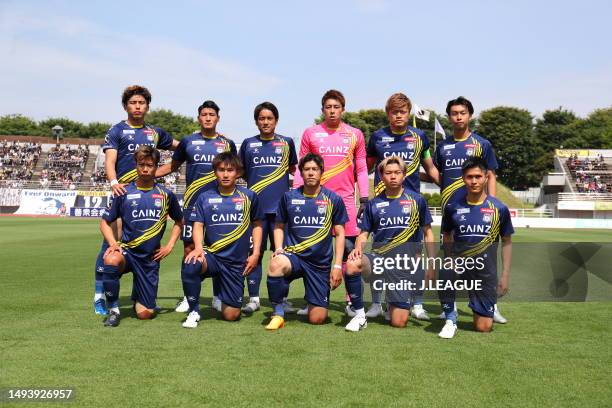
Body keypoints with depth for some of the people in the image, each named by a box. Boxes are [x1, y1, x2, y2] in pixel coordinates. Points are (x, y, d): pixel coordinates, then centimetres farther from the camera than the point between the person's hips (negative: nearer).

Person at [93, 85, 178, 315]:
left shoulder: (155, 132, 19)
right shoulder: (117, 131, 6)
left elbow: (179, 146, 31)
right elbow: (110, 161, -7)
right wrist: (113, 182, -27)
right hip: (124, 193, -4)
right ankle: (100, 295, 0)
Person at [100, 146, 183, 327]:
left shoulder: (166, 195, 3)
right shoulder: (124, 192, 0)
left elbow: (179, 221, 17)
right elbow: (105, 222, 6)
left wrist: (170, 246, 5)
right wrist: (113, 243, -12)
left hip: (151, 258, 1)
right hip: (127, 251, -1)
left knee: (145, 314, -2)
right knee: (111, 260, -39)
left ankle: (138, 296, 36)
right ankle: (113, 310, -16)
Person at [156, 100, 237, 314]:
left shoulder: (227, 144, 9)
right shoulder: (188, 141, 8)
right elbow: (172, 166, 16)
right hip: (193, 203, 0)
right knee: (189, 249, 0)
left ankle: (218, 297, 15)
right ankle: (188, 297, 12)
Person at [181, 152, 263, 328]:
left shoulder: (249, 197, 3)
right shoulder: (205, 198, 3)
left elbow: (256, 225, 12)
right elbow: (198, 225, 0)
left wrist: (255, 254, 3)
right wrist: (198, 247, -20)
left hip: (236, 263, 0)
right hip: (211, 256, 0)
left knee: (231, 315, 0)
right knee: (189, 266, -36)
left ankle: (226, 299, 39)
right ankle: (194, 312, -11)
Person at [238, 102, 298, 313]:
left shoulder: (286, 143, 9)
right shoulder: (248, 144, 9)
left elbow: (293, 169, 19)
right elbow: (240, 170, 18)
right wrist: (254, 181, 7)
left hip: (281, 206, 0)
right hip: (255, 206, 0)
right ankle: (253, 298, 13)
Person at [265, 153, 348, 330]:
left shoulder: (333, 199, 1)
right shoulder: (289, 196, 4)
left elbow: (340, 234, 4)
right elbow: (279, 226, 14)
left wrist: (337, 265, -3)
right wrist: (279, 249, -4)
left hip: (321, 263, 0)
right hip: (293, 254, 0)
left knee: (317, 319, -3)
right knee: (275, 266, -37)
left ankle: (312, 301, 33)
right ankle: (278, 314, -16)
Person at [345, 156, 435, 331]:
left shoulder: (416, 200, 3)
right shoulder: (374, 203, 6)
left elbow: (428, 233, 9)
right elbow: (364, 233, 11)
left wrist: (432, 265, 3)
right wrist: (358, 249, -12)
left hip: (407, 264, -1)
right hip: (379, 258, 1)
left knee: (399, 322, -7)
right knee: (351, 265, -33)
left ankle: (397, 304, 31)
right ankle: (360, 315, -12)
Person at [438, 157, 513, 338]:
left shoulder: (499, 209, -2)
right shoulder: (453, 207, -2)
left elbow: (507, 243, 7)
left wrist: (505, 275, 2)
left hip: (486, 271, 0)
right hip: (460, 264, 0)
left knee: (484, 327, 0)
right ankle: (451, 319, -11)